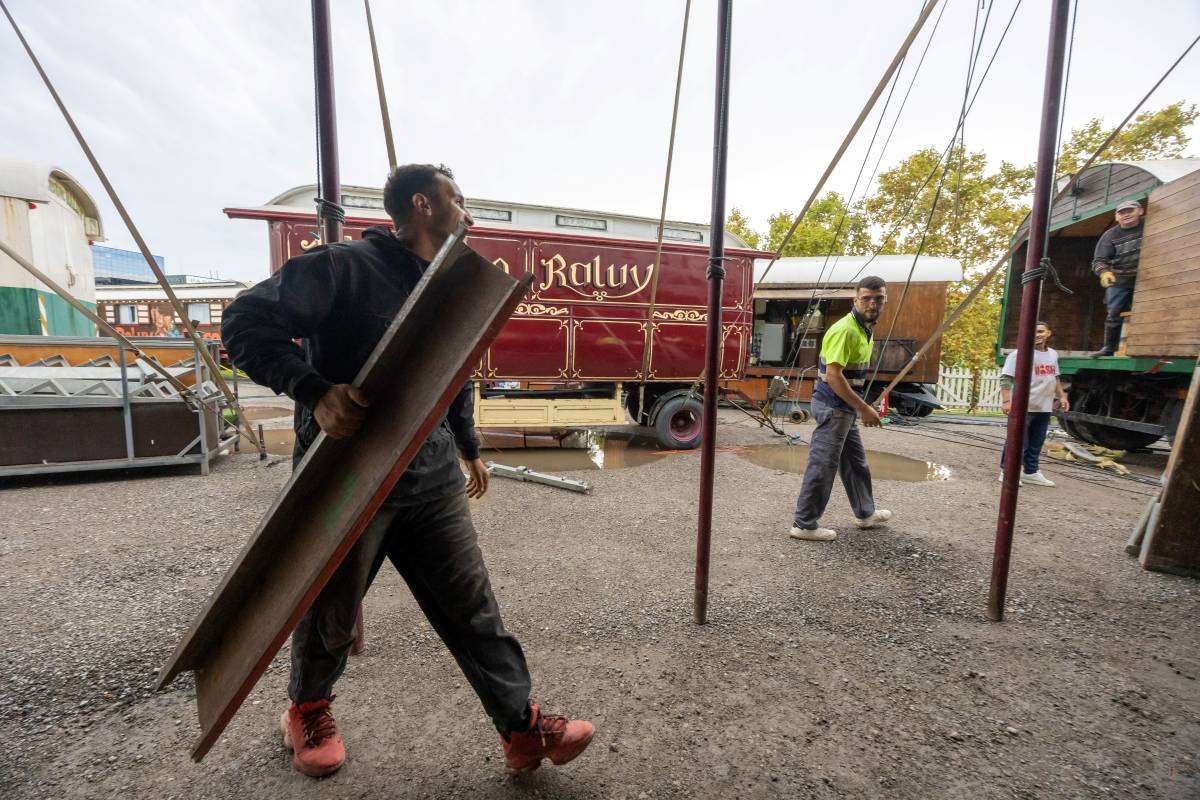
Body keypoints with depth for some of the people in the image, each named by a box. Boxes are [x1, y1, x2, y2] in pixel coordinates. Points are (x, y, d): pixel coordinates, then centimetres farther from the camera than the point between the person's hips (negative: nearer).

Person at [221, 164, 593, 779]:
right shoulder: (344, 266, -10)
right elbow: (245, 323, -12)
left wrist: (468, 449, 24)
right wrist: (315, 392, -26)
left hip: (432, 477, 6)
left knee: (472, 604, 8)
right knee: (331, 610, 18)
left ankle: (523, 727, 21)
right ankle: (308, 710, 48)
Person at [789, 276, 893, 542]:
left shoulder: (866, 328, 12)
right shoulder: (845, 330, -20)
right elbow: (833, 375, -26)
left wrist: (861, 406, 17)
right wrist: (863, 408, -22)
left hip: (844, 407, 10)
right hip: (833, 406, -10)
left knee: (856, 461, 22)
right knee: (822, 465, -4)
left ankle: (865, 513, 40)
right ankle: (804, 524, 5)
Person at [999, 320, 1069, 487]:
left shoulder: (1052, 354, 14)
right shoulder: (1020, 354, -10)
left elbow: (1055, 378, 26)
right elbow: (1005, 378, -16)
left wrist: (1061, 396, 20)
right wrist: (1006, 400, -23)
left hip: (1044, 408, 7)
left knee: (1036, 444, 14)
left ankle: (1031, 472, 24)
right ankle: (1007, 472, 7)